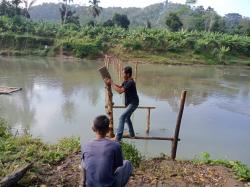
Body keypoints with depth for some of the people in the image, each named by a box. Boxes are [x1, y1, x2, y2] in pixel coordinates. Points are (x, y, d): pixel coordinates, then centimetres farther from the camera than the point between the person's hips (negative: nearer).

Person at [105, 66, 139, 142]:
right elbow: (120, 87, 13)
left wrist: (111, 83, -25)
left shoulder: (130, 82, -25)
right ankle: (132, 134, 39)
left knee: (122, 117, -18)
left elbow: (120, 91, -31)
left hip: (133, 103, -11)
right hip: (129, 103, 11)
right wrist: (112, 83, -2)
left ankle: (118, 137, -18)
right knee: (127, 118, 23)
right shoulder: (126, 81, 6)